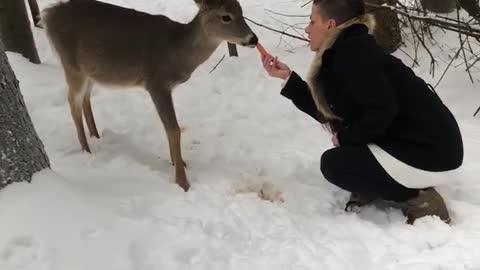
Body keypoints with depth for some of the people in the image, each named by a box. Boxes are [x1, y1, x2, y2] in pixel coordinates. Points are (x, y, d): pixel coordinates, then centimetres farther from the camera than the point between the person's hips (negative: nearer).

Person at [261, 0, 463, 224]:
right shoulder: (344, 51, 12)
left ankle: (419, 200, -2)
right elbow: (326, 111, 13)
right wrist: (287, 77, 12)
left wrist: (345, 137, -11)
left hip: (430, 152, -10)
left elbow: (382, 110, -27)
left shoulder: (351, 51, -18)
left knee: (333, 163, -6)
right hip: (407, 140, 10)